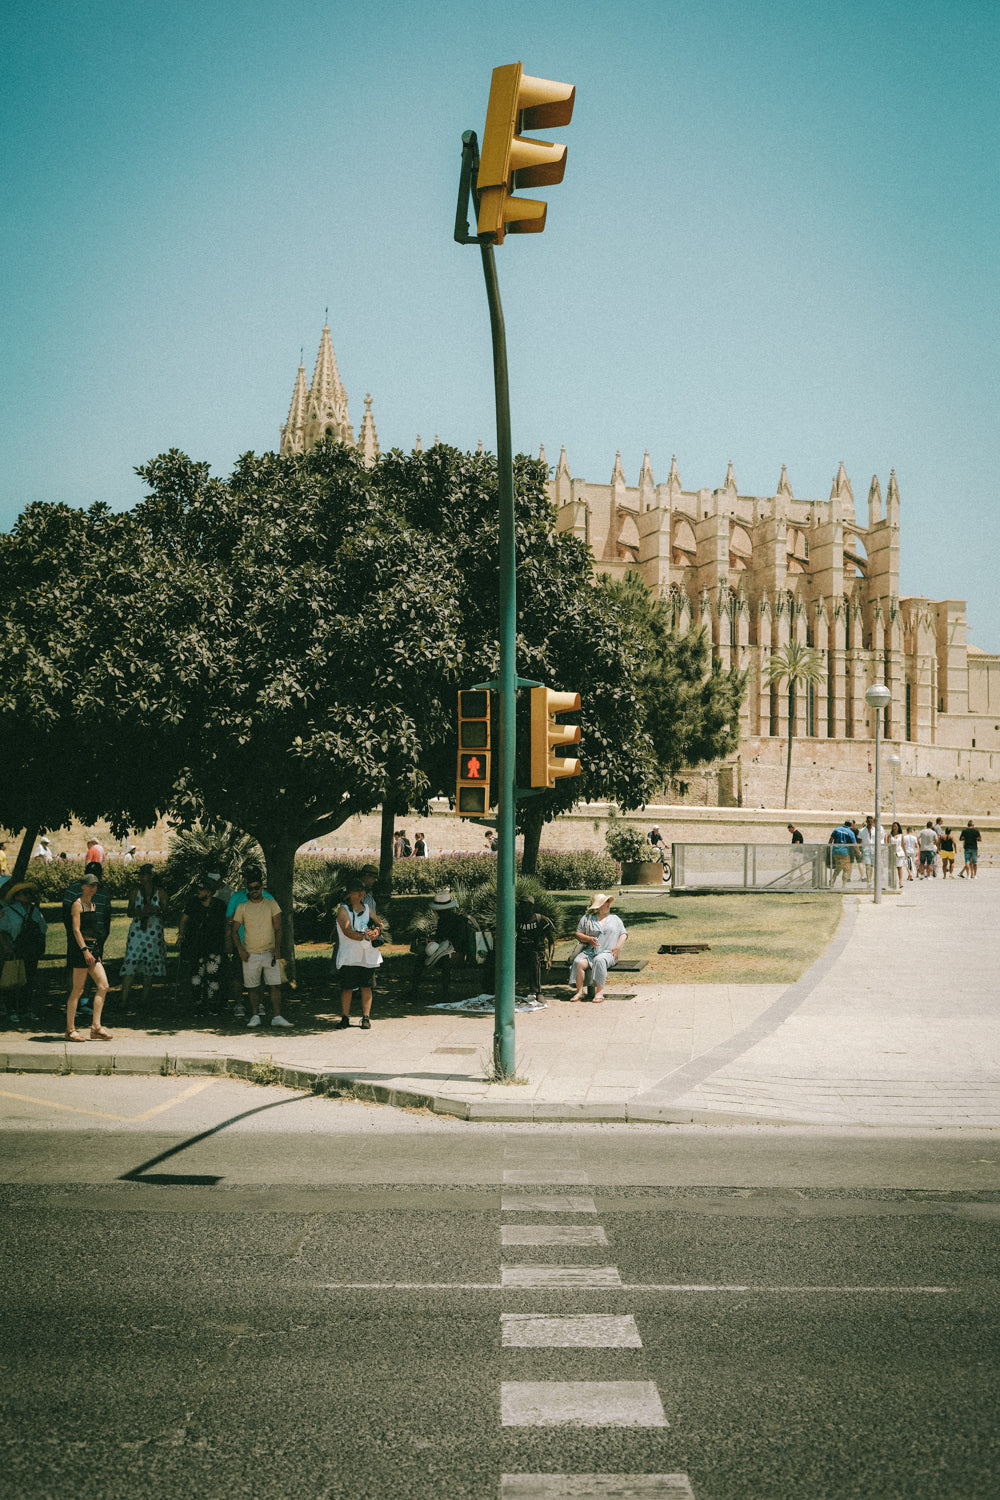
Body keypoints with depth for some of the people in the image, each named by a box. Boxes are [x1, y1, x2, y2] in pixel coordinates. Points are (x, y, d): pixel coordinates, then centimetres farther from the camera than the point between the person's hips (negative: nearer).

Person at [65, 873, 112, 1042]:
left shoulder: (93, 905, 18)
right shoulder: (77, 905, -7)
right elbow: (76, 929, -15)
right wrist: (85, 950, -23)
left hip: (93, 948, 9)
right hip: (80, 948, -9)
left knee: (103, 986, 1)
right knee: (77, 990, -5)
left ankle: (96, 1027, 3)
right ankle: (70, 1030, 1)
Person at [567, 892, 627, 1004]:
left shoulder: (615, 919, 20)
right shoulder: (587, 918, 15)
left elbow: (623, 935, 13)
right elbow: (578, 934, 11)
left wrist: (618, 947, -5)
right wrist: (589, 939, -8)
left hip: (607, 953, -1)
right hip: (589, 951, 1)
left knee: (599, 960, -37)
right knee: (578, 962, -30)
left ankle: (600, 992, -35)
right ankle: (579, 991, -24)